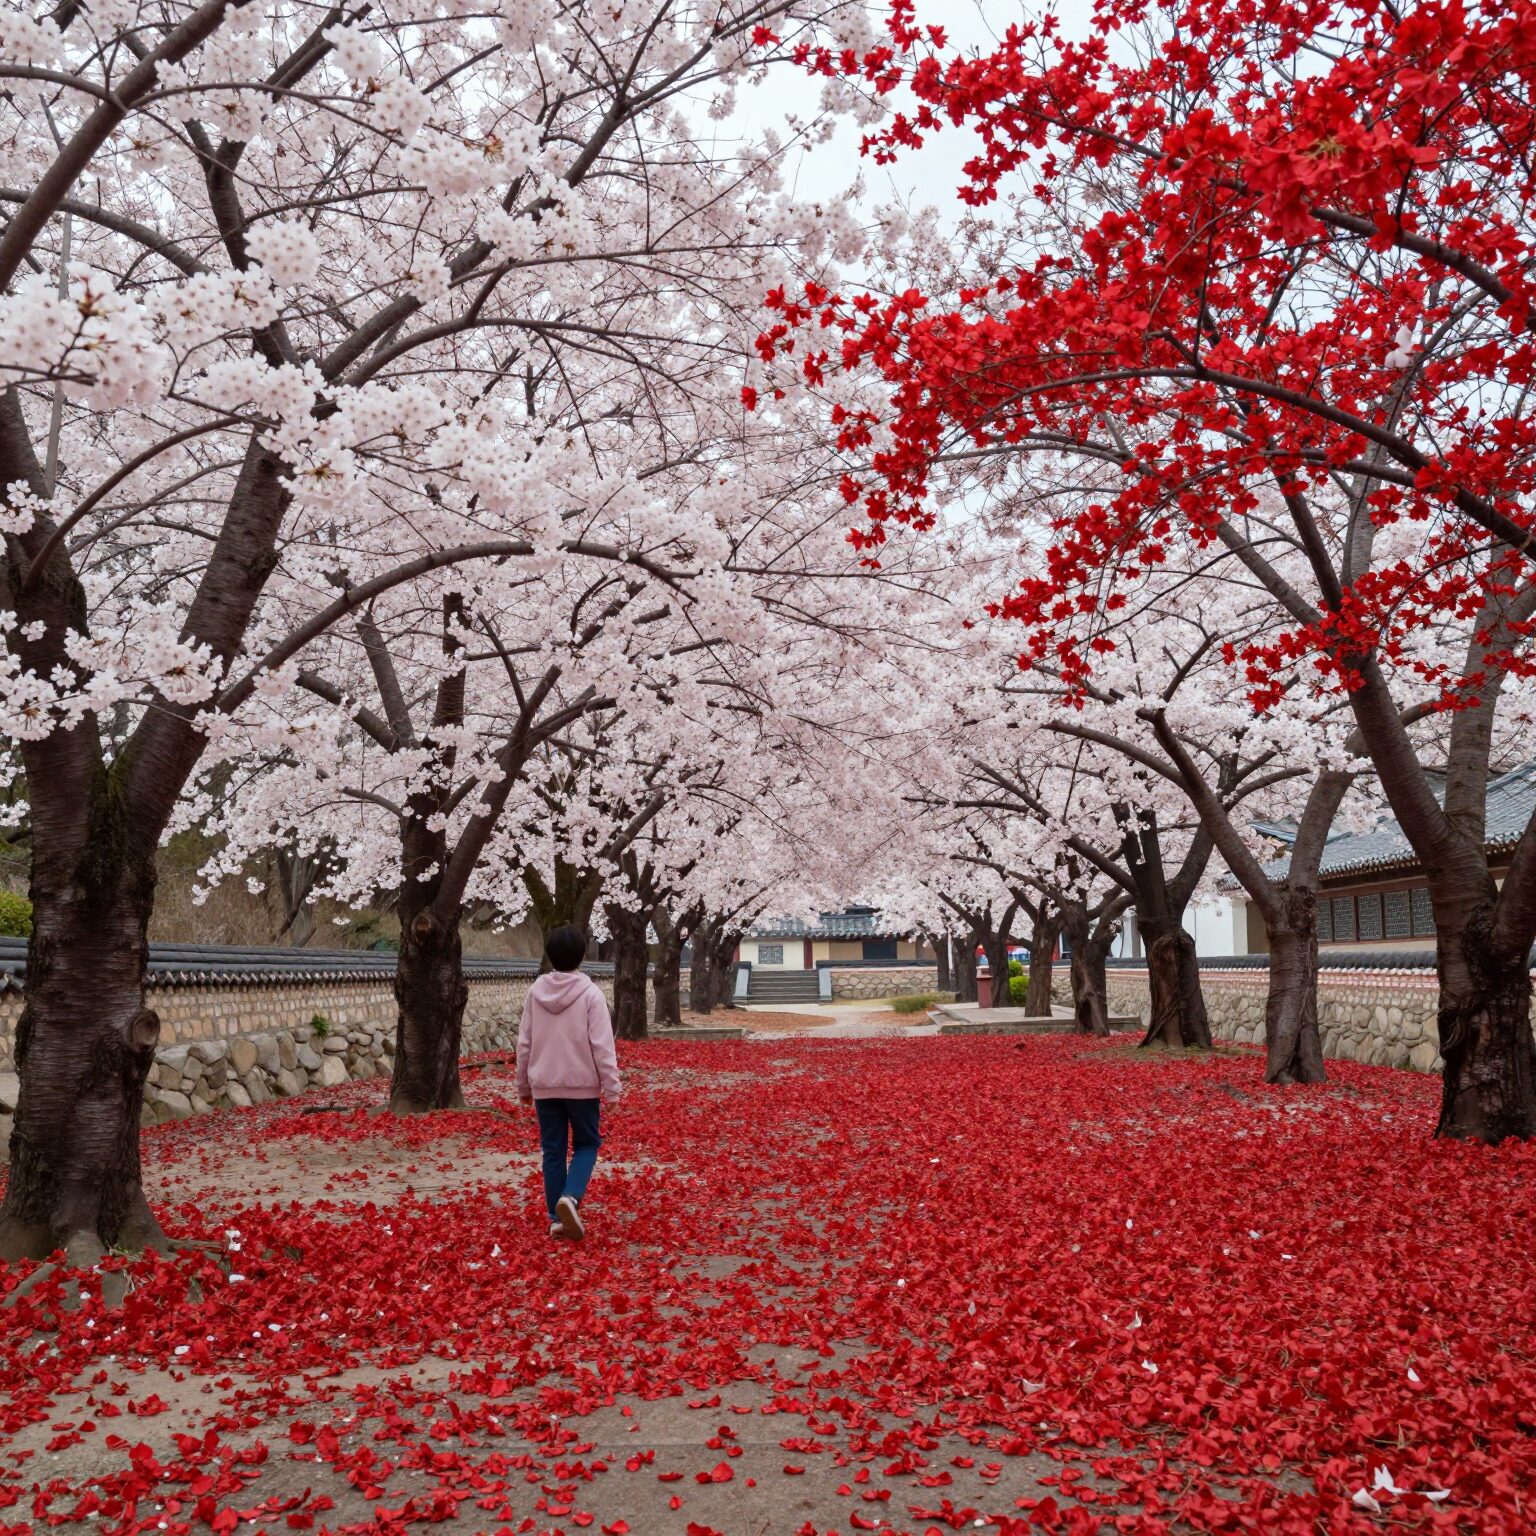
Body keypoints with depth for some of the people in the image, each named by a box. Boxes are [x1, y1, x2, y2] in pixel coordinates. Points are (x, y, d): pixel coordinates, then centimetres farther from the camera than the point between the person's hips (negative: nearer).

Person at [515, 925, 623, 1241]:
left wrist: (524, 1085, 17)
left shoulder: (536, 991, 0)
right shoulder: (590, 993, -11)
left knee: (553, 1151, 11)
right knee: (586, 1144, 12)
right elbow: (602, 1046, -13)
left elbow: (524, 1043, 6)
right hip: (582, 1084, -3)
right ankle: (570, 1197, -11)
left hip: (544, 1085, 3)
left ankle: (557, 1218, 11)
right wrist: (612, 1089, -8)